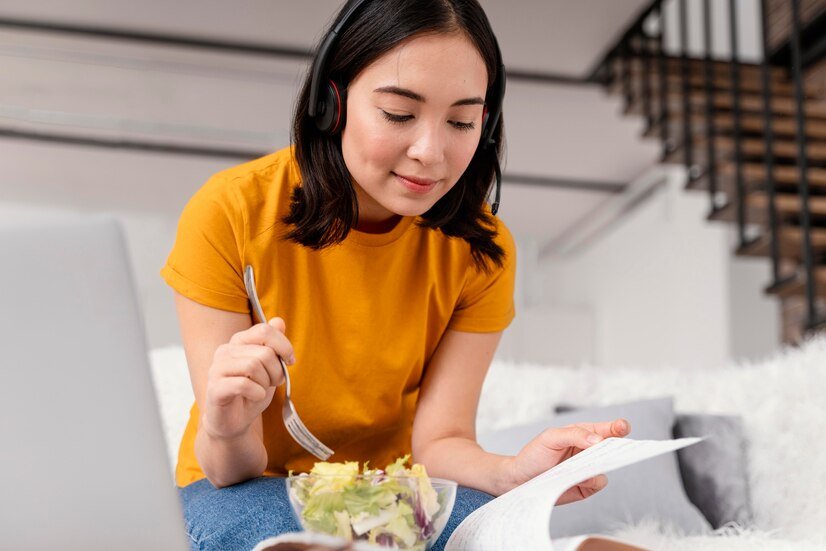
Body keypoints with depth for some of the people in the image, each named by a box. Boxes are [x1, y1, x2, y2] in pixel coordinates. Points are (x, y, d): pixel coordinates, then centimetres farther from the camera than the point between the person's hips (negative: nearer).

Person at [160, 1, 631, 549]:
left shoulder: (482, 250, -11)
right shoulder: (229, 214, -20)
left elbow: (438, 442, -13)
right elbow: (233, 470, -18)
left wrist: (514, 473, -35)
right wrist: (228, 434, -43)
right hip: (252, 485, -1)